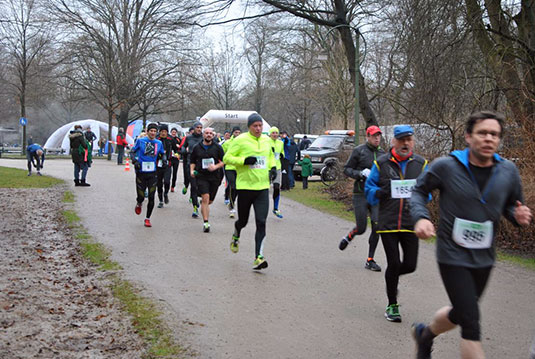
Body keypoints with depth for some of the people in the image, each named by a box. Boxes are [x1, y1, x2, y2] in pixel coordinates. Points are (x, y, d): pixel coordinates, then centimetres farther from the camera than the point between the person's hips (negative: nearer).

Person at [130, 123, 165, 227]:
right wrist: (134, 161, -10)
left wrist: (164, 159, -1)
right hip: (141, 173, -2)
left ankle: (147, 219, 15)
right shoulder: (140, 141, 0)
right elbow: (132, 151, 6)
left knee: (151, 198, -1)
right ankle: (138, 204, 38)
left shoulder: (159, 143, 6)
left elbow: (162, 154, 20)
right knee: (141, 197, -1)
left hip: (152, 173, 2)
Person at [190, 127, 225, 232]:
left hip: (215, 177, 1)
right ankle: (205, 222, -15)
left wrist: (216, 166, -14)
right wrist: (192, 170, -1)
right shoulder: (197, 148, 7)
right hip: (201, 176, -1)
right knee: (205, 198, -16)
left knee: (210, 201, 10)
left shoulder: (217, 147, 4)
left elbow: (224, 161, 3)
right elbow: (193, 161, 17)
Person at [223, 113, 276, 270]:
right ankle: (236, 236, 48)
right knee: (243, 220, 12)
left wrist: (273, 167, 11)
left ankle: (259, 257, -11)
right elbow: (227, 157, -6)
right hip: (245, 186, -3)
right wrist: (244, 160, -19)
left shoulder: (266, 140, 9)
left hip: (263, 187, 3)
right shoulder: (240, 140, -6)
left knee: (261, 222, -9)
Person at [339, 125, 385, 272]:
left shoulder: (382, 153, 11)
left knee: (377, 227, -5)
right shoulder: (359, 151, -4)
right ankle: (348, 238, 35)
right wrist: (361, 173, -18)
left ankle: (370, 261, 6)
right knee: (361, 228, -1)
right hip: (361, 195, -4)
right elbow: (347, 169, -2)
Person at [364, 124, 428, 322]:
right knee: (393, 263, -3)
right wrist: (380, 192, -16)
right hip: (387, 223, -2)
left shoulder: (420, 164, 8)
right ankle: (392, 305, 16)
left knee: (410, 265, 1)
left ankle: (392, 278, 37)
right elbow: (369, 190, 6)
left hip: (411, 223, 2)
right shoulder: (381, 163, 2)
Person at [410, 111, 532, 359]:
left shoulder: (508, 171, -3)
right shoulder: (446, 166, -13)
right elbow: (419, 190, 1)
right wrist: (421, 217, -17)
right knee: (471, 324, -11)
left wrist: (519, 216, -13)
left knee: (460, 313, 22)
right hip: (453, 256, -5)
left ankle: (425, 334, 53)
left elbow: (511, 206, 11)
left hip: (484, 258, 5)